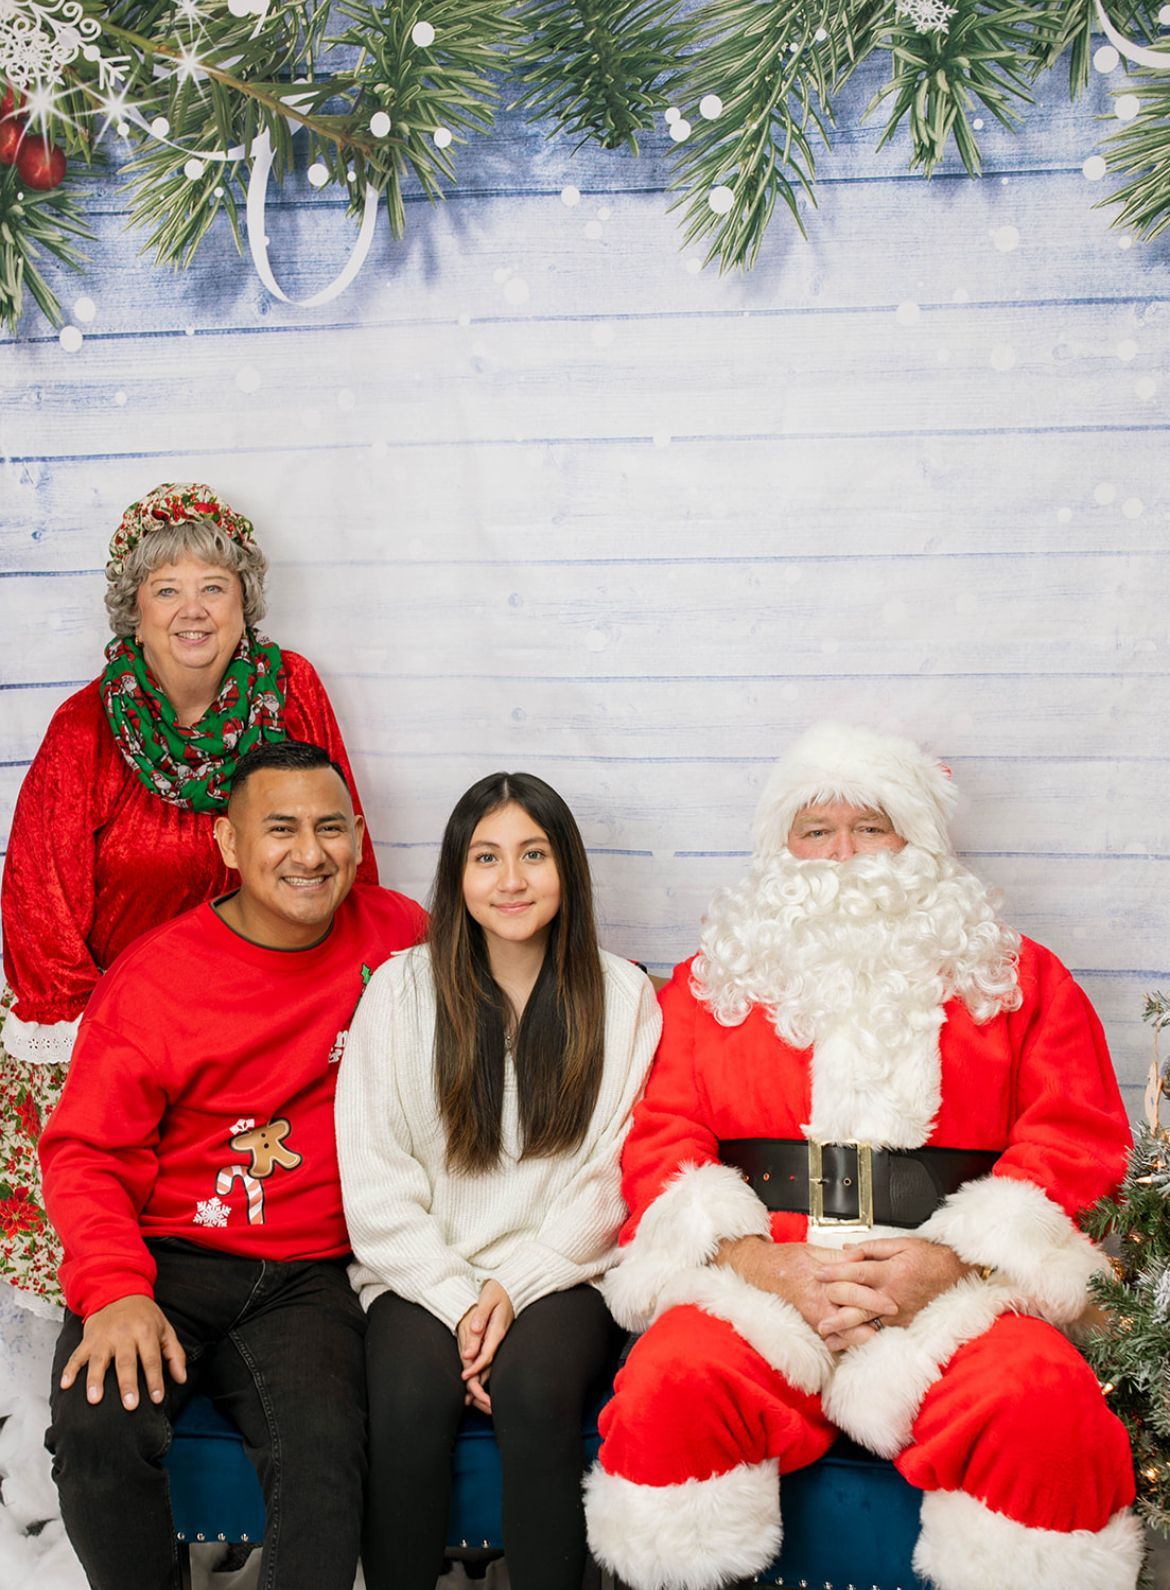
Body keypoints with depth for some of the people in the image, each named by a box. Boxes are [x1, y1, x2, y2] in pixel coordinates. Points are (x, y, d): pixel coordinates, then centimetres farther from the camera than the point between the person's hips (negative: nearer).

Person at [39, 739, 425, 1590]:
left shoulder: (397, 935, 5)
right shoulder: (156, 975, -3)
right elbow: (83, 1151, -4)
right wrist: (114, 1289, -19)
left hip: (308, 1277, 1)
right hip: (169, 1258, -1)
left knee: (325, 1452, -28)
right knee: (99, 1429, -26)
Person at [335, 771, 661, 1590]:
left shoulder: (622, 995, 5)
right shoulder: (404, 987, 5)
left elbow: (613, 1177, 1)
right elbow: (374, 1178, 0)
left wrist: (516, 1286, -10)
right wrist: (459, 1301, -10)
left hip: (563, 1275, 0)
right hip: (429, 1275, 1)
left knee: (533, 1387, -31)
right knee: (408, 1401, -29)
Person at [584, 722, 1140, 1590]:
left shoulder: (1019, 975, 17)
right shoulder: (713, 981, 19)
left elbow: (1077, 1137, 6)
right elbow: (662, 1137, 9)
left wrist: (954, 1260, -9)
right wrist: (758, 1259, -9)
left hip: (954, 1289, 0)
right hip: (757, 1280, 1)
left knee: (1043, 1406, -31)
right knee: (669, 1388, -30)